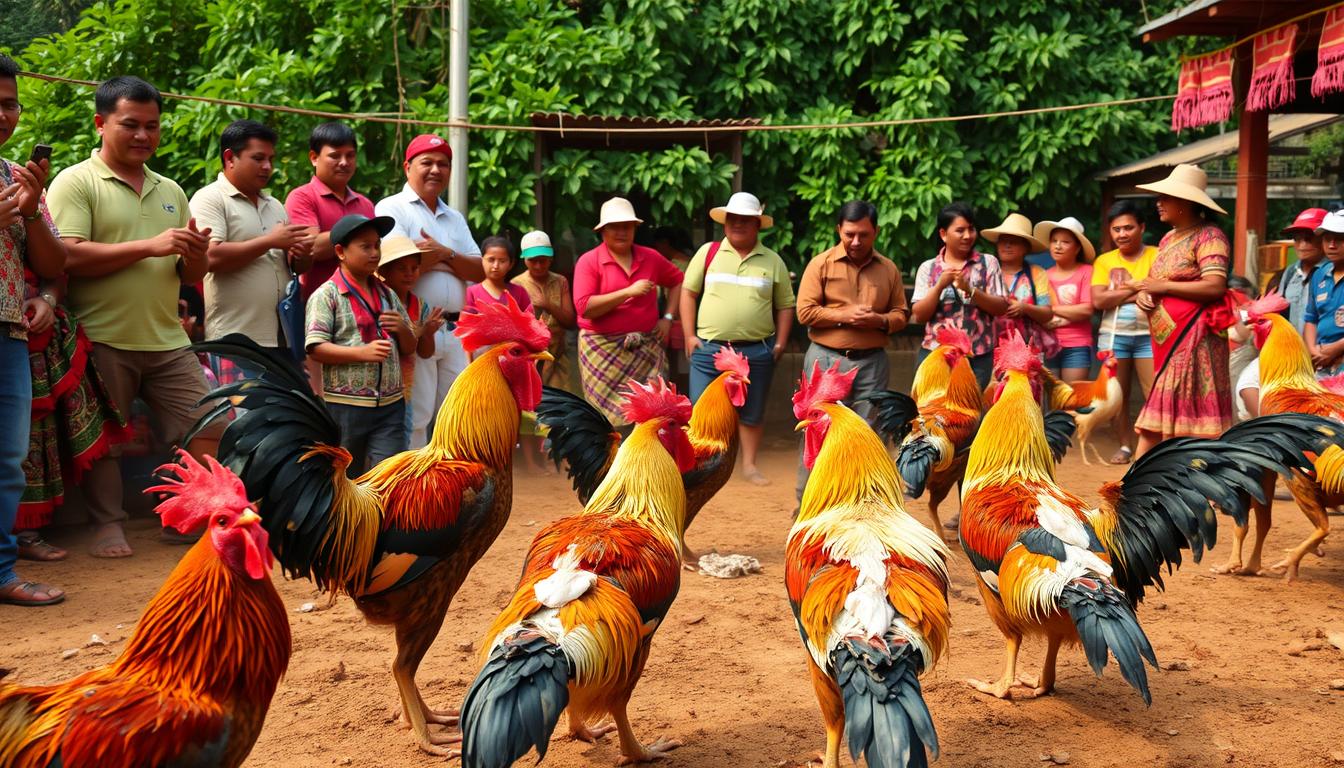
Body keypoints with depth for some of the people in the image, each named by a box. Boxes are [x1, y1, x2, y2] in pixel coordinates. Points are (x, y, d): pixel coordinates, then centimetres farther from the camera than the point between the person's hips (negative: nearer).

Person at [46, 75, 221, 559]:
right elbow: (69, 256, -16)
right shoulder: (75, 183, -1)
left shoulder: (171, 191, 17)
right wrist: (150, 246, -17)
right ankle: (109, 526, 18)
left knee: (208, 426, 1)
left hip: (167, 341, 5)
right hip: (102, 341, -5)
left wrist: (195, 257, -7)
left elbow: (191, 277, 18)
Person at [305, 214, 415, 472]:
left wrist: (402, 329, -3)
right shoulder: (326, 295, -4)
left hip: (390, 405, 4)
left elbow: (409, 348, 19)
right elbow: (315, 348, -13)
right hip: (345, 405, -4)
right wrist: (363, 352, -22)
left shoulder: (388, 295, 14)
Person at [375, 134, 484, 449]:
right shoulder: (392, 208, -1)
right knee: (415, 418, -4)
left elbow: (479, 271, 8)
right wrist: (443, 254, -2)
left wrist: (445, 253, -8)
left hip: (453, 331, 7)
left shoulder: (454, 218, 20)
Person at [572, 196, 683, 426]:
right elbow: (584, 307, -14)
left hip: (647, 348, 3)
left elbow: (677, 281, 24)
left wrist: (668, 317, 11)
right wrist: (628, 292, -17)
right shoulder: (588, 261, -3)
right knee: (607, 415, -3)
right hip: (603, 349, -3)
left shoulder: (651, 257, 9)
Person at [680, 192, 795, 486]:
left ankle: (750, 465, 25)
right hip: (709, 349, -1)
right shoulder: (708, 252, 3)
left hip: (757, 352, 1)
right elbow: (688, 293, 5)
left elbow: (785, 306, 9)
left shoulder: (772, 261, 5)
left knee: (752, 414, 11)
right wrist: (690, 336, -2)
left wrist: (780, 344, 0)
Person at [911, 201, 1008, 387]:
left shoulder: (988, 263, 6)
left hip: (978, 357, 0)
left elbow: (1002, 308, -1)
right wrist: (940, 285, -13)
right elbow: (919, 315, 1)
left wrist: (969, 289, -14)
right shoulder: (928, 268, 7)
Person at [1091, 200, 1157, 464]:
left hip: (1148, 334, -3)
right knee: (1118, 397, 7)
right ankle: (1125, 447, 17)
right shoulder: (1104, 261, 8)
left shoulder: (1155, 256, 1)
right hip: (1113, 335, 3)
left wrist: (1118, 294, -13)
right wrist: (1137, 289, -9)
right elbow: (1098, 300, -4)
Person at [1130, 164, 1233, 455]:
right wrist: (1143, 293, -2)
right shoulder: (1169, 238, 18)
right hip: (1167, 338, 8)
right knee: (1161, 409, 8)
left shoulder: (1208, 236, -9)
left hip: (1192, 337, -8)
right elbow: (1155, 282, 22)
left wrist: (1162, 286, -15)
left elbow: (1215, 286, -20)